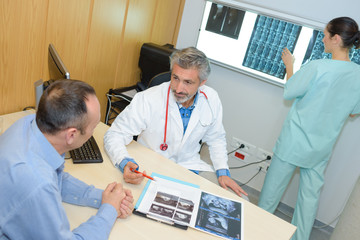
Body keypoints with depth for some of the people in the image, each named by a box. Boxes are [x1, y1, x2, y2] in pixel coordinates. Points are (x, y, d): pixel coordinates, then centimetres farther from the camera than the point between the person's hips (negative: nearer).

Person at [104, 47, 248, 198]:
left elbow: (216, 139, 10)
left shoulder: (211, 100, -7)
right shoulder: (147, 100, -21)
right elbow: (114, 135, -15)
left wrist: (223, 172, -1)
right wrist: (125, 163, -35)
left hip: (189, 167, 4)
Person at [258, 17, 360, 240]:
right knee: (311, 193, 17)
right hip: (323, 146, 4)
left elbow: (289, 92, -9)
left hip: (296, 141, -4)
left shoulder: (317, 67, -22)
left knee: (273, 187, 14)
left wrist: (289, 66, 5)